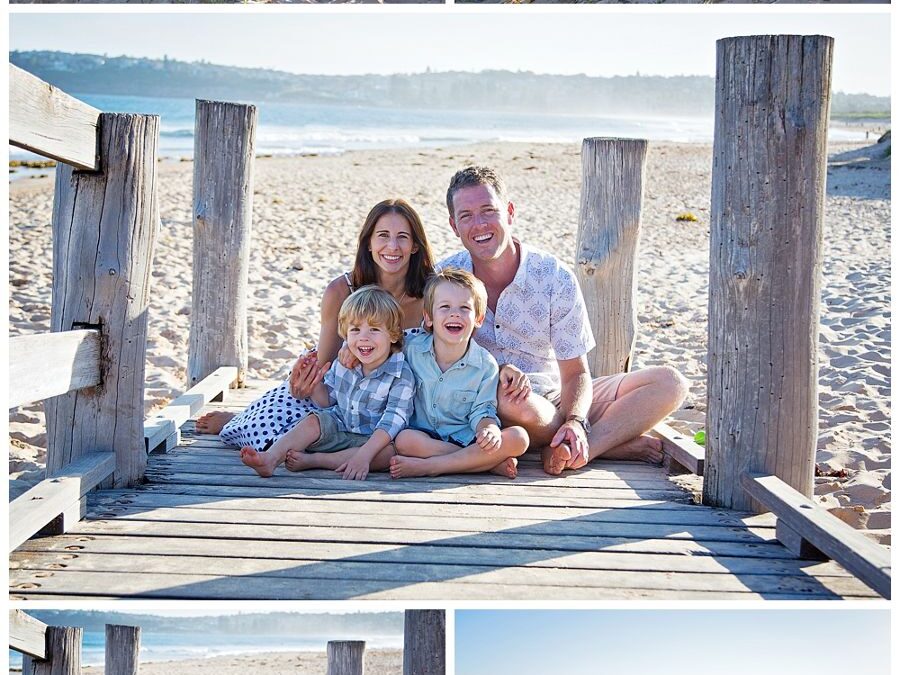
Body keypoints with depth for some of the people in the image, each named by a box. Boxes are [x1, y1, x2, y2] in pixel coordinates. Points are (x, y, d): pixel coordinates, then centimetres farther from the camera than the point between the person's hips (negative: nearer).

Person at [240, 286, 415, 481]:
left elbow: (392, 421, -25)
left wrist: (364, 454, -38)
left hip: (373, 439, -5)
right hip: (338, 427, 5)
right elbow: (327, 400, 11)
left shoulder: (401, 376, -17)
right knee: (313, 421, -19)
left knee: (390, 451, -34)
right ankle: (270, 458, -39)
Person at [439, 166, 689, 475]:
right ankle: (615, 441, -18)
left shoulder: (557, 279, -9)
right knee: (509, 399, -40)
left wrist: (574, 422, -28)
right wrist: (497, 372, -28)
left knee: (669, 382, -12)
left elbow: (575, 373, -6)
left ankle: (571, 450, -30)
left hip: (555, 400, 3)